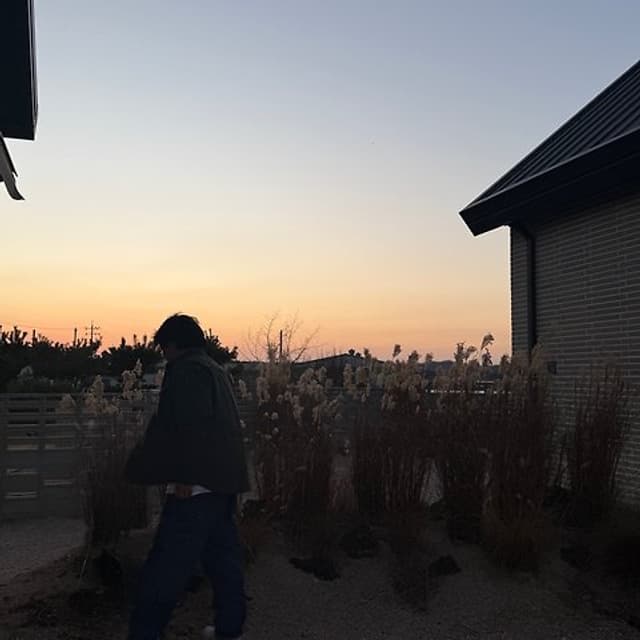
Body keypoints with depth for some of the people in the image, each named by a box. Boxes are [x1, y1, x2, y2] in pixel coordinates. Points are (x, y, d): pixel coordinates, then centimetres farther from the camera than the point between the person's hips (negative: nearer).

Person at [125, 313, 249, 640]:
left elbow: (186, 425, -20)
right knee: (224, 555, 15)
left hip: (197, 482, -10)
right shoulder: (217, 371, 20)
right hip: (225, 479, 10)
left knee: (167, 564, -7)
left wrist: (182, 474, -23)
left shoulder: (184, 370, -8)